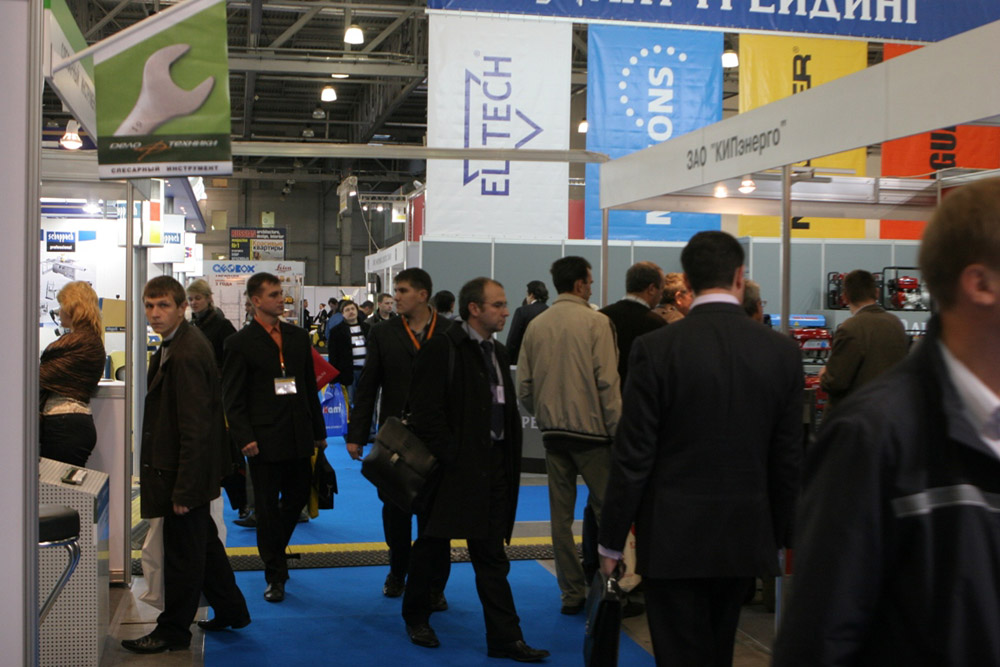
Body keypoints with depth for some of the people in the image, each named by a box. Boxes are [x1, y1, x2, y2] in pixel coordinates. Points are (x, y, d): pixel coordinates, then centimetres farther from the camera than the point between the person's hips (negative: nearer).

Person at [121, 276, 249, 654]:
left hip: (186, 472, -11)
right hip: (187, 471, 11)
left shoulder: (186, 354, -23)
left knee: (182, 553, 3)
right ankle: (231, 611, 35)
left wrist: (184, 489, -23)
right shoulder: (176, 345, 10)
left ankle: (173, 631, 17)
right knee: (204, 543, 21)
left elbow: (194, 428, -25)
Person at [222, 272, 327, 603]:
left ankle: (273, 550, 38)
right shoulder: (240, 342, -4)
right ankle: (275, 575, 15)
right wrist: (244, 438, -14)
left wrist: (318, 431, 11)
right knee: (267, 507, 4)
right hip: (264, 439, -4)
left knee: (297, 499, 13)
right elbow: (232, 398, -5)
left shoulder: (298, 336, 10)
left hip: (298, 436, 5)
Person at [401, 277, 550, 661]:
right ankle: (416, 618, 30)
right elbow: (426, 414, -16)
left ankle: (505, 637, 11)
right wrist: (452, 457, -17)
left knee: (492, 556, 8)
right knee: (432, 547, 10)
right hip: (452, 468, -6)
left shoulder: (497, 352, 13)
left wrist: (508, 462, 7)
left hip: (490, 468, 7)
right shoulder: (442, 349, -11)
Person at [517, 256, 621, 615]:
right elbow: (607, 382, -12)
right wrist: (617, 431, -6)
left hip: (553, 431, 5)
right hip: (591, 428, -5)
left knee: (561, 513, 8)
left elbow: (523, 386, 6)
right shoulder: (595, 322, -9)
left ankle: (571, 592, 14)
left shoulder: (536, 326, 4)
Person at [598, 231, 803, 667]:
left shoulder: (655, 348, -12)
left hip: (673, 537, -4)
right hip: (745, 537, 4)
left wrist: (611, 541, -2)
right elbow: (788, 460, 2)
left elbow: (633, 456, -11)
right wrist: (780, 534, 14)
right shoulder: (782, 351, -3)